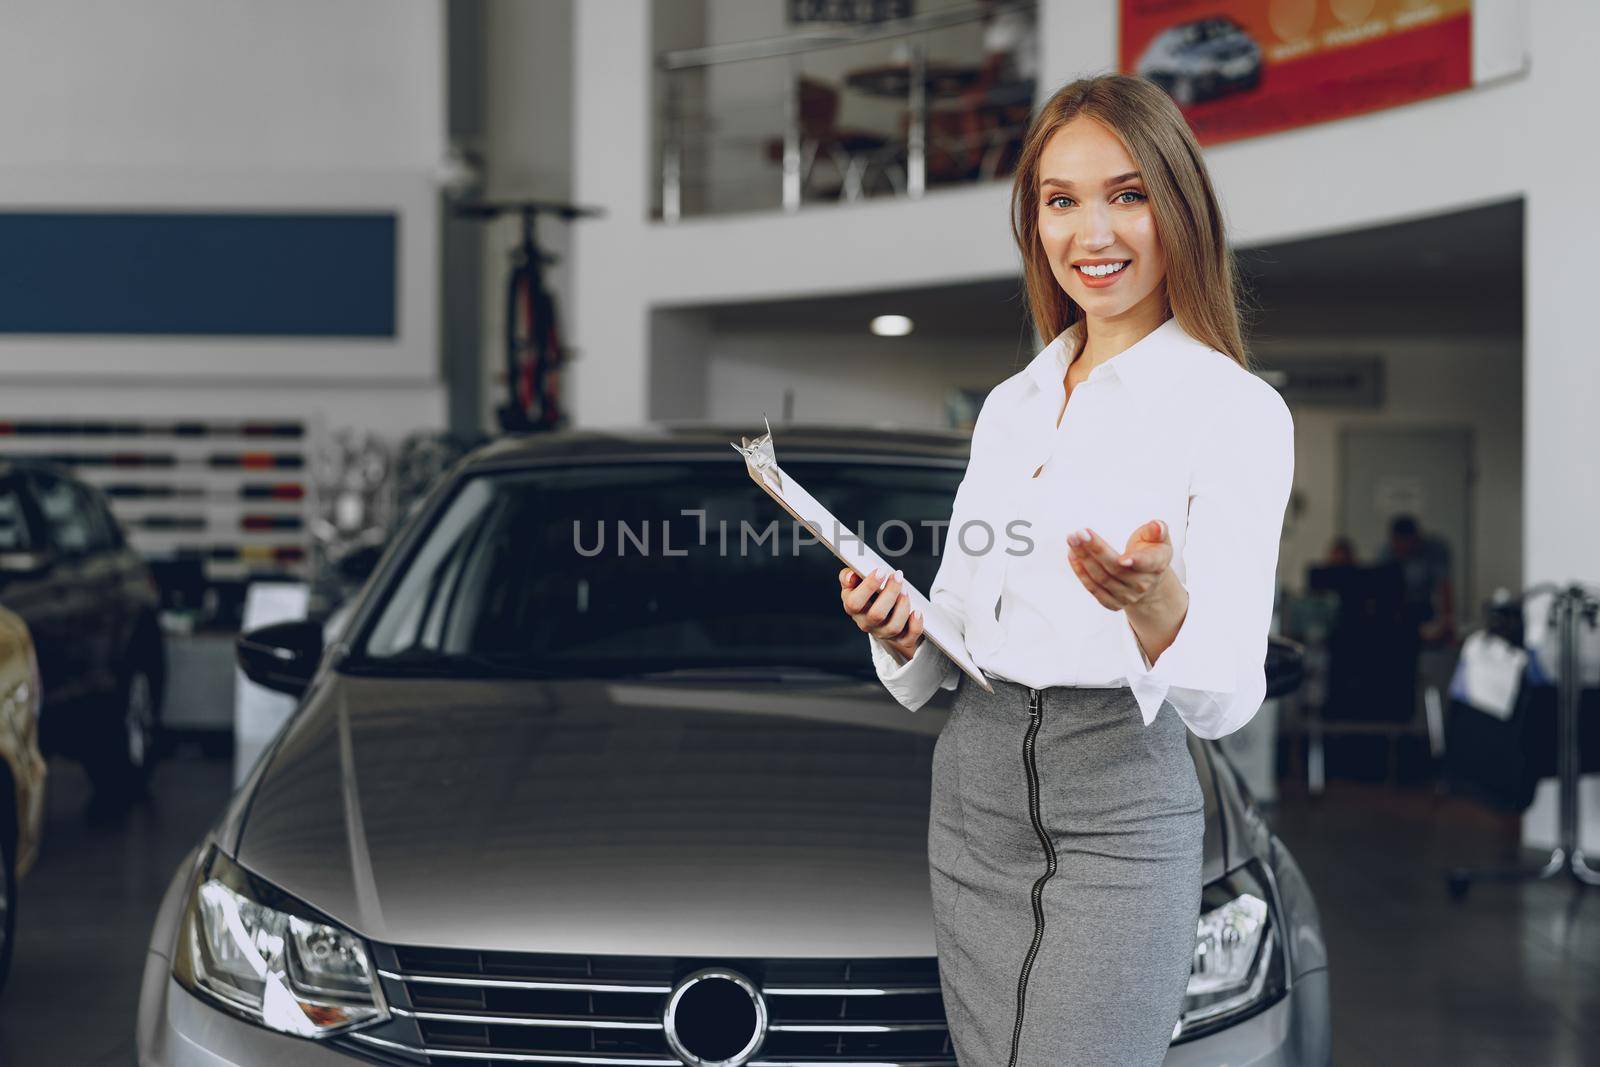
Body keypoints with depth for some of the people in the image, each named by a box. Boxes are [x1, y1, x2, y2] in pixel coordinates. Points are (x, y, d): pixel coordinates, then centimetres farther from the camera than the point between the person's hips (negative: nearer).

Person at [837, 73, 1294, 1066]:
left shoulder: (1236, 408, -6)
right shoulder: (1011, 404, 14)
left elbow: (1227, 698, -14)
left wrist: (1159, 607, -34)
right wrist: (904, 628, -3)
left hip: (1119, 806, -6)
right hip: (974, 788, 6)